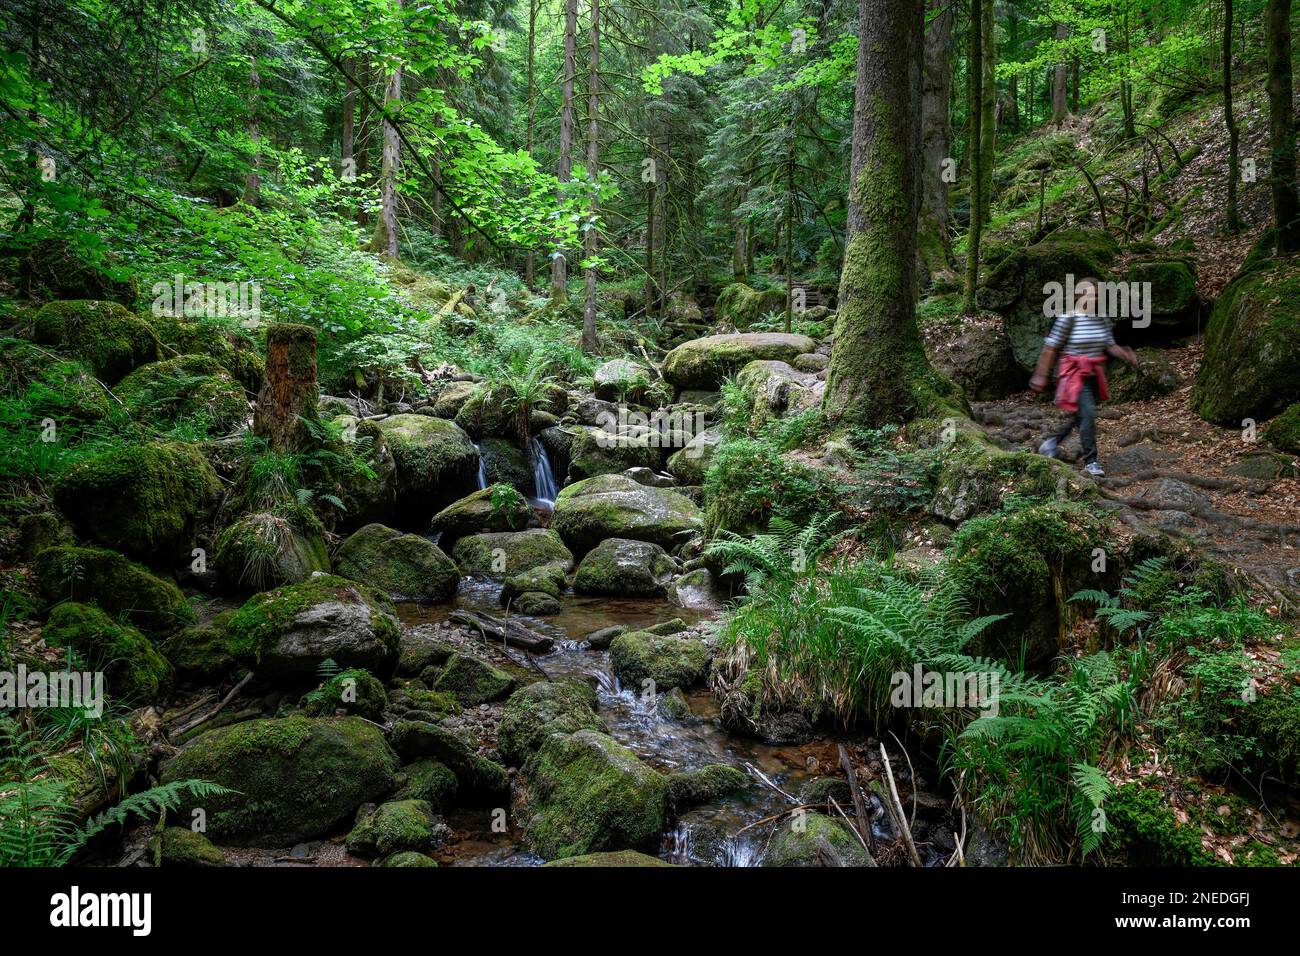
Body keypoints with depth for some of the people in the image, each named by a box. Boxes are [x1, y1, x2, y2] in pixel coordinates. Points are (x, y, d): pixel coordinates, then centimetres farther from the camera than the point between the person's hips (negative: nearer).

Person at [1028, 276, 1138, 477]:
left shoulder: (1103, 318, 5)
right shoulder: (1068, 319, -12)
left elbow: (1110, 346, 11)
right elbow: (1050, 348, -9)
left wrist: (1125, 355, -9)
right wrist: (1041, 375, -9)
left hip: (1094, 374, 7)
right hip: (1074, 374, -7)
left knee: (1080, 416, 14)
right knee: (1087, 413, -15)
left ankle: (1051, 442, 35)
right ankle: (1090, 461, -6)